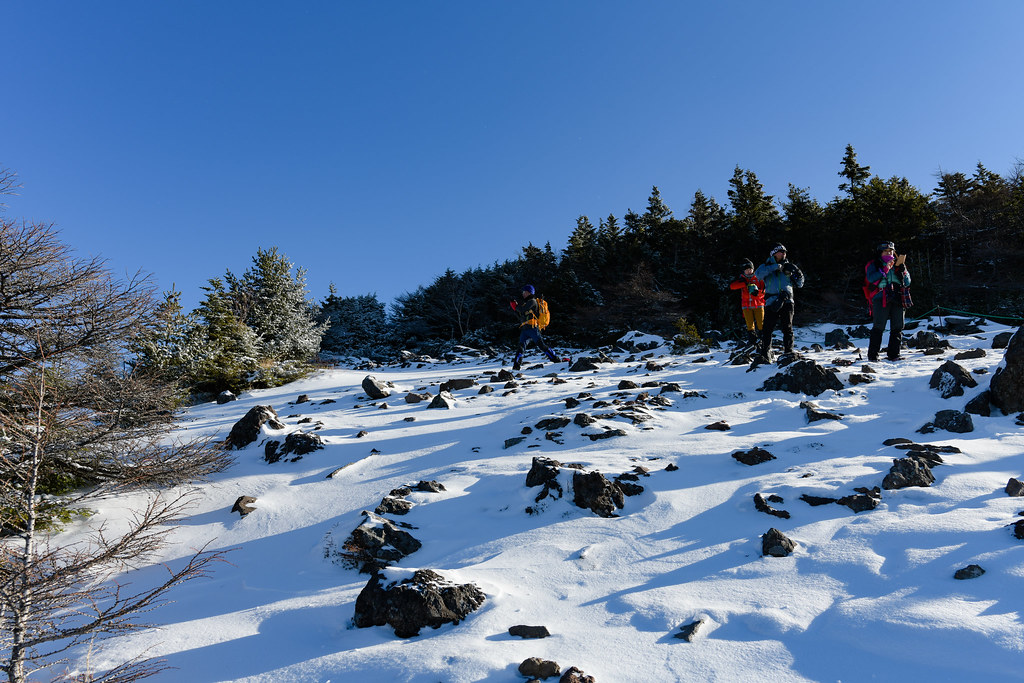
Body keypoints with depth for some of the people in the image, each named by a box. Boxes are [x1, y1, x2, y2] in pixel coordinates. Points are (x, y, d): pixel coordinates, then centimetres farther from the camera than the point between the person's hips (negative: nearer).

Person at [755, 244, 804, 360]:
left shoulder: (787, 266, 18)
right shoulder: (766, 266, 11)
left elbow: (799, 284, 20)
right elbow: (758, 274, -13)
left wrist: (797, 273, 0)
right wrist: (775, 267, -16)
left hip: (787, 301, 2)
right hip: (771, 301, -2)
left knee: (787, 328, -2)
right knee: (767, 328, -4)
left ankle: (788, 351, 4)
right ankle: (765, 353, 4)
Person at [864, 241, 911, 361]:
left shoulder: (897, 265, 21)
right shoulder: (873, 265, 11)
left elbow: (907, 282, 12)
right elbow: (871, 278, -9)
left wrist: (901, 267, 0)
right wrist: (885, 269, -13)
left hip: (897, 299, 4)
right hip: (881, 298, -4)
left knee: (897, 328, 1)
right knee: (878, 327, -9)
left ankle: (893, 354, 6)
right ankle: (873, 355, -7)